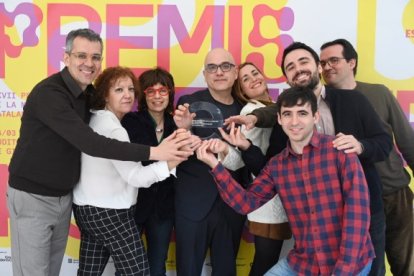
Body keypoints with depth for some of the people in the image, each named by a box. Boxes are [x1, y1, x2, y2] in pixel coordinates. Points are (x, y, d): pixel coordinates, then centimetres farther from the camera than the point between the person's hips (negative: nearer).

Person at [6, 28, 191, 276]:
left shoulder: (89, 94, 2)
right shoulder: (49, 93, -24)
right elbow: (89, 143, -32)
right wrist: (153, 152, -34)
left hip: (64, 197, 7)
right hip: (32, 197, -7)